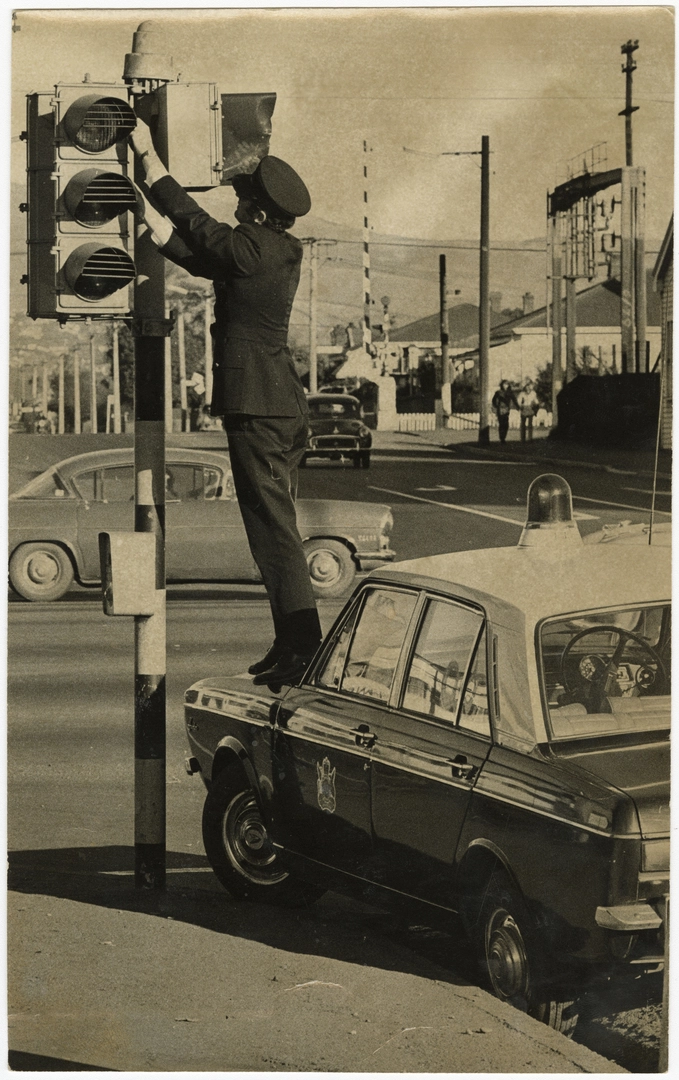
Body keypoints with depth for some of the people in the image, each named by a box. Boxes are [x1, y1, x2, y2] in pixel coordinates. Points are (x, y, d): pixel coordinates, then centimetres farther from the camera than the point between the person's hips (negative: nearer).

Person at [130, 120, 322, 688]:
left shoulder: (251, 248, -14)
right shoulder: (282, 253, 13)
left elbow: (191, 218, -4)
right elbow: (204, 260, 22)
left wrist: (148, 153, 4)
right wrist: (154, 221, 23)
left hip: (256, 406, -10)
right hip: (285, 405, 10)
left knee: (274, 528, -8)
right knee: (278, 529, 13)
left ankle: (304, 648, -9)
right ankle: (293, 647, 18)